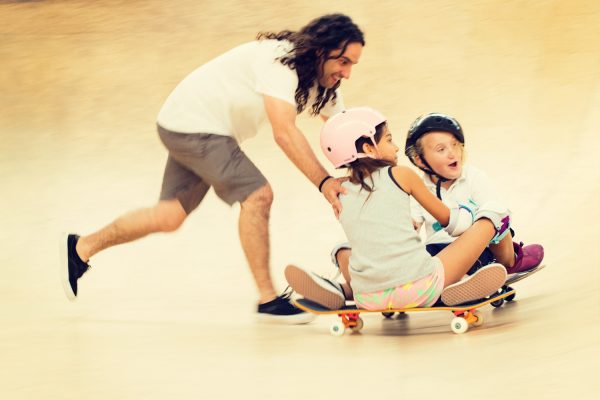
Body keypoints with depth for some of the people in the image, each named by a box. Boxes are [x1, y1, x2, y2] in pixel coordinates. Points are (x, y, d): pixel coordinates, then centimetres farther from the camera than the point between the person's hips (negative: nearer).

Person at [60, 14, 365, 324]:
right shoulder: (280, 61, -29)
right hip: (191, 122, -10)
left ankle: (81, 247, 29)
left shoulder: (321, 81, -2)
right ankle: (268, 300, -12)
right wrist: (323, 182, -44)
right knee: (258, 196, -20)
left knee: (170, 217, 14)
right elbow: (284, 132, -39)